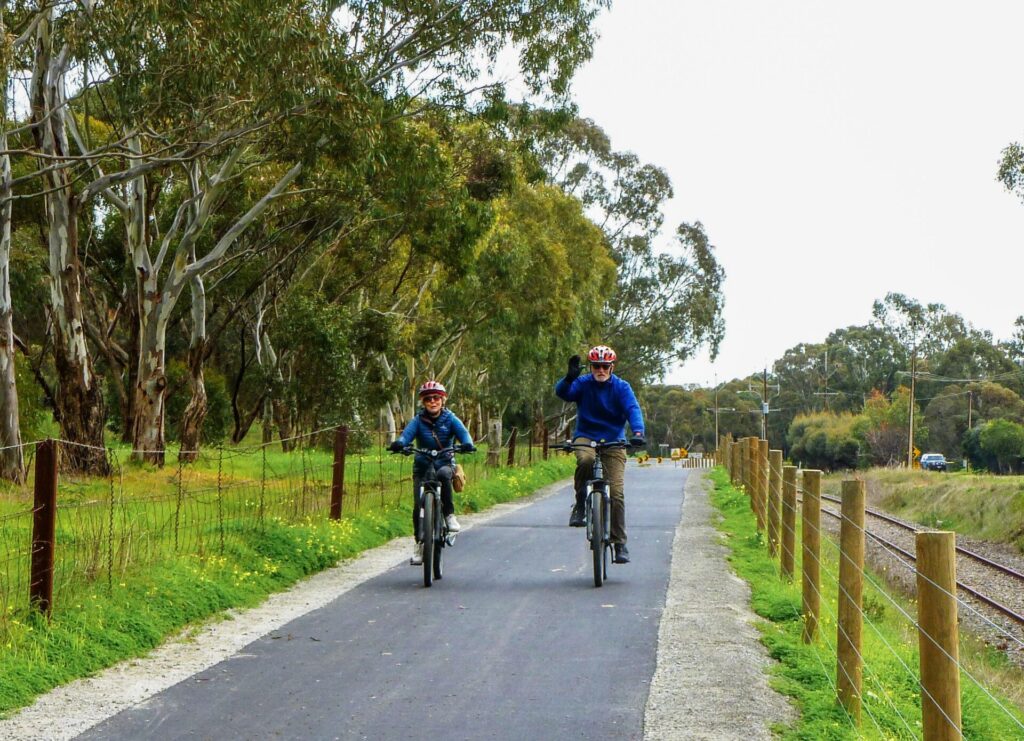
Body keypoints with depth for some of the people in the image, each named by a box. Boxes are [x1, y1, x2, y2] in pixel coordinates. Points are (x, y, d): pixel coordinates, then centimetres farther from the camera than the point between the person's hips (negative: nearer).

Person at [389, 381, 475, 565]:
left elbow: (463, 432, -17)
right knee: (419, 505, -11)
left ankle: (449, 515, -24)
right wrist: (399, 443, -43)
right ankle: (419, 543, 4)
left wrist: (467, 444, -40)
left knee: (443, 474, -37)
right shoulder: (418, 421, -2)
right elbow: (407, 433, -19)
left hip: (445, 463, -1)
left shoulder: (450, 419, -1)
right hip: (422, 465, 1)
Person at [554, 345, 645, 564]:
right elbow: (562, 393, -20)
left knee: (616, 493, -8)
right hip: (586, 437, 0)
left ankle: (620, 544, 2)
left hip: (613, 441, 0)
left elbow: (633, 409, -16)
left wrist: (637, 432, -35)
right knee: (585, 460, -37)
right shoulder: (583, 383, -2)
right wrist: (569, 378, -42)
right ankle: (580, 505, -15)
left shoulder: (622, 387, -2)